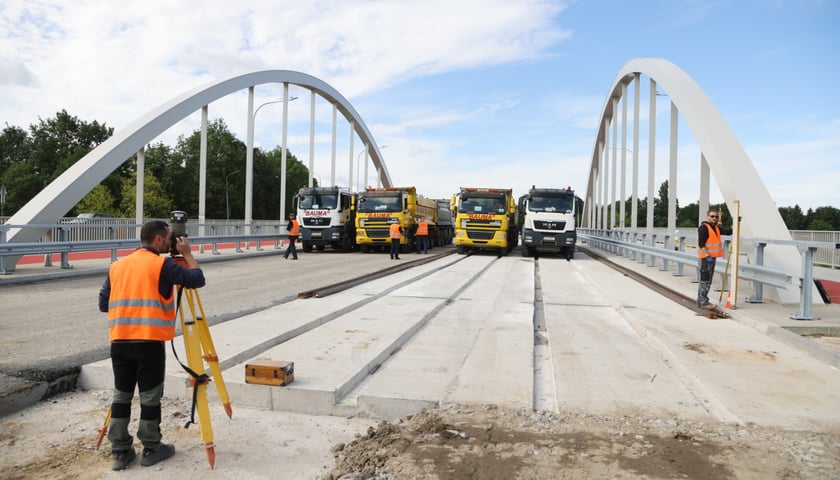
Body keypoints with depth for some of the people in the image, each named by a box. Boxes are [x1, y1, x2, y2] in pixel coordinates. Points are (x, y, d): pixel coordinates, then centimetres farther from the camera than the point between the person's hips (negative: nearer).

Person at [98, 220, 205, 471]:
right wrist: (187, 254, 5)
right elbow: (197, 279, -8)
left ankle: (120, 452, 17)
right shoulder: (162, 264, -6)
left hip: (120, 341, 6)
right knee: (150, 397, 5)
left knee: (121, 395, 12)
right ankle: (152, 449, 16)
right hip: (149, 341, -5)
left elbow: (103, 304, 15)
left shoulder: (116, 266, 13)